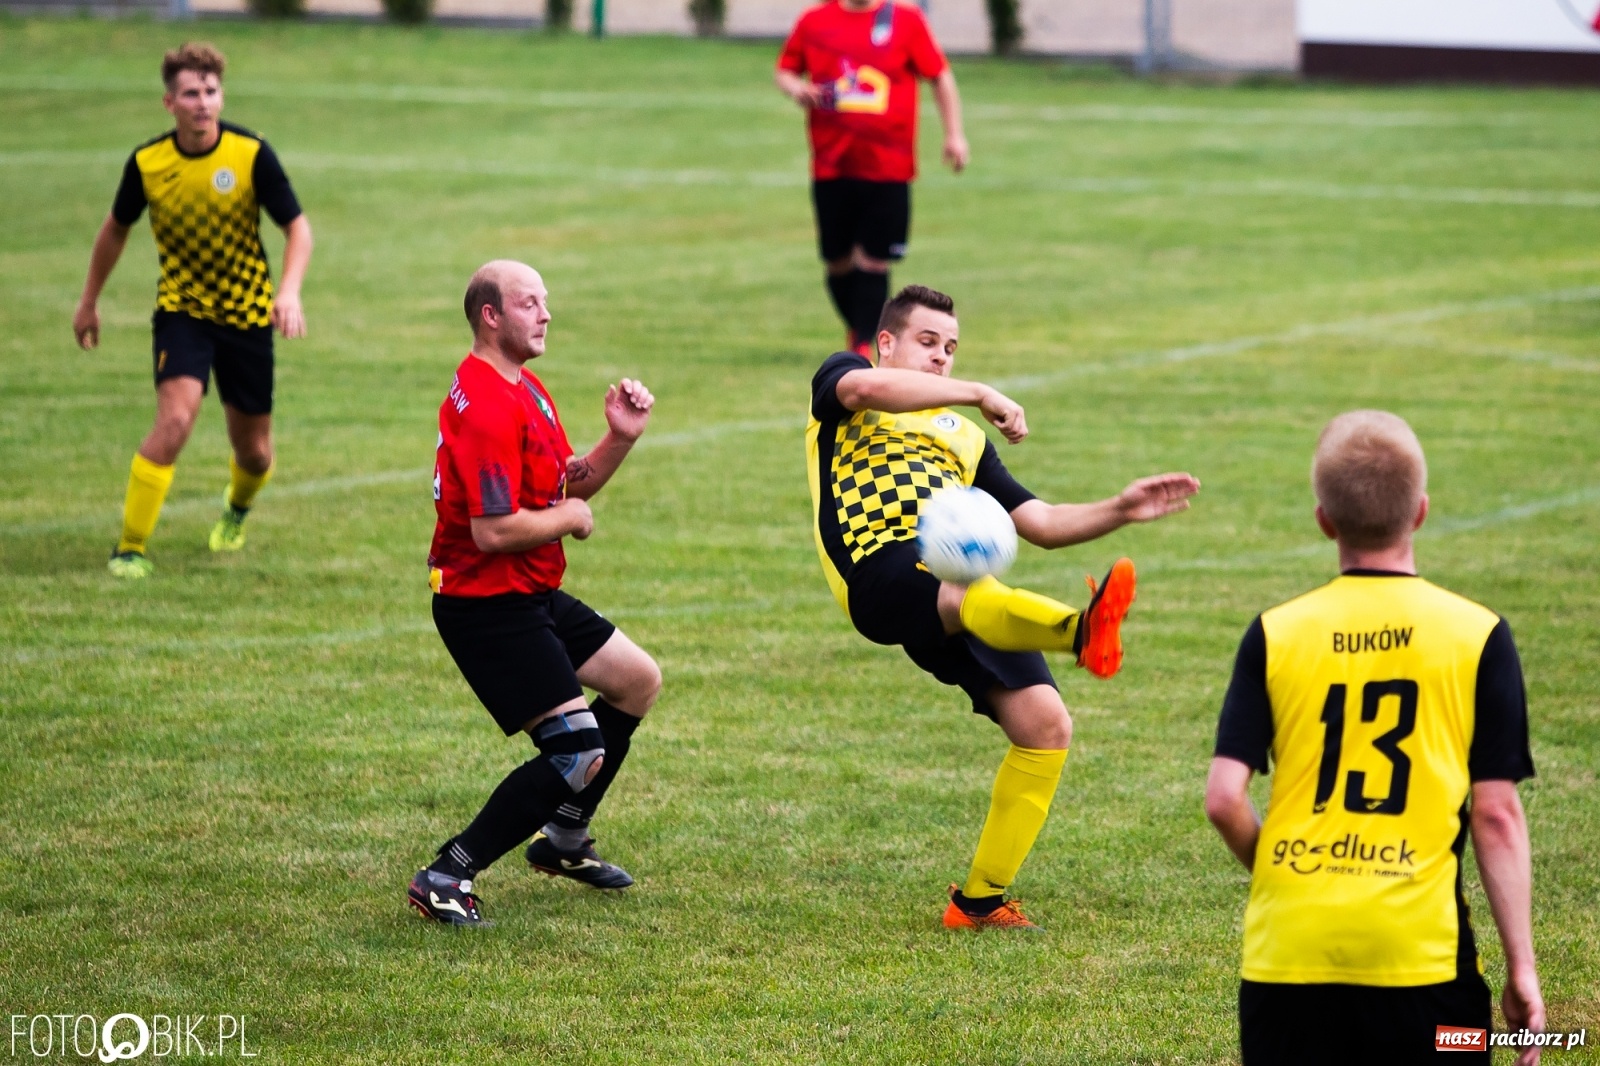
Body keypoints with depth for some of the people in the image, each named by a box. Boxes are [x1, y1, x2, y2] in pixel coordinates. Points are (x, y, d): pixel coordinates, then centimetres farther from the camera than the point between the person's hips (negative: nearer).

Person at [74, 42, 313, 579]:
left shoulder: (251, 154, -14)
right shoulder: (147, 163, -10)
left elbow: (298, 227, -10)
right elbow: (116, 228, 9)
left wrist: (289, 291, -28)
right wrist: (89, 300, 18)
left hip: (247, 312, 1)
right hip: (182, 308, -1)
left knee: (253, 450, 10)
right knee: (176, 418, -25)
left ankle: (238, 508, 48)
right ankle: (129, 548, -16)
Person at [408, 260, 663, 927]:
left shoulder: (525, 390, 13)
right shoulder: (487, 405, -23)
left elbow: (572, 484, 18)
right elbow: (494, 528, -29)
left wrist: (620, 436, 0)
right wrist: (569, 519, -12)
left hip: (532, 596, 11)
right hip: (488, 606, -11)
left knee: (638, 681, 23)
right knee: (579, 754, -15)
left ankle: (563, 840, 34)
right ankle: (446, 880, -11)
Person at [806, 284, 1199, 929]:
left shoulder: (963, 436, 35)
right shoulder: (842, 377, 18)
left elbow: (1040, 524, 31)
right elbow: (866, 388, -10)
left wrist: (1121, 511, 14)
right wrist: (980, 394, -7)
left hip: (964, 580, 7)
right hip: (884, 576, -7)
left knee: (1046, 726, -6)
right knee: (969, 595, -40)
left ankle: (980, 899, 6)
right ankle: (1081, 632, -76)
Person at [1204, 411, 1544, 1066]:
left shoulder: (1275, 633, 2)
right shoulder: (1478, 636, -1)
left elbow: (1224, 799, -3)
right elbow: (1496, 815, -3)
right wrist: (1521, 968, 2)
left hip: (1288, 950, 2)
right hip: (1420, 952, -1)